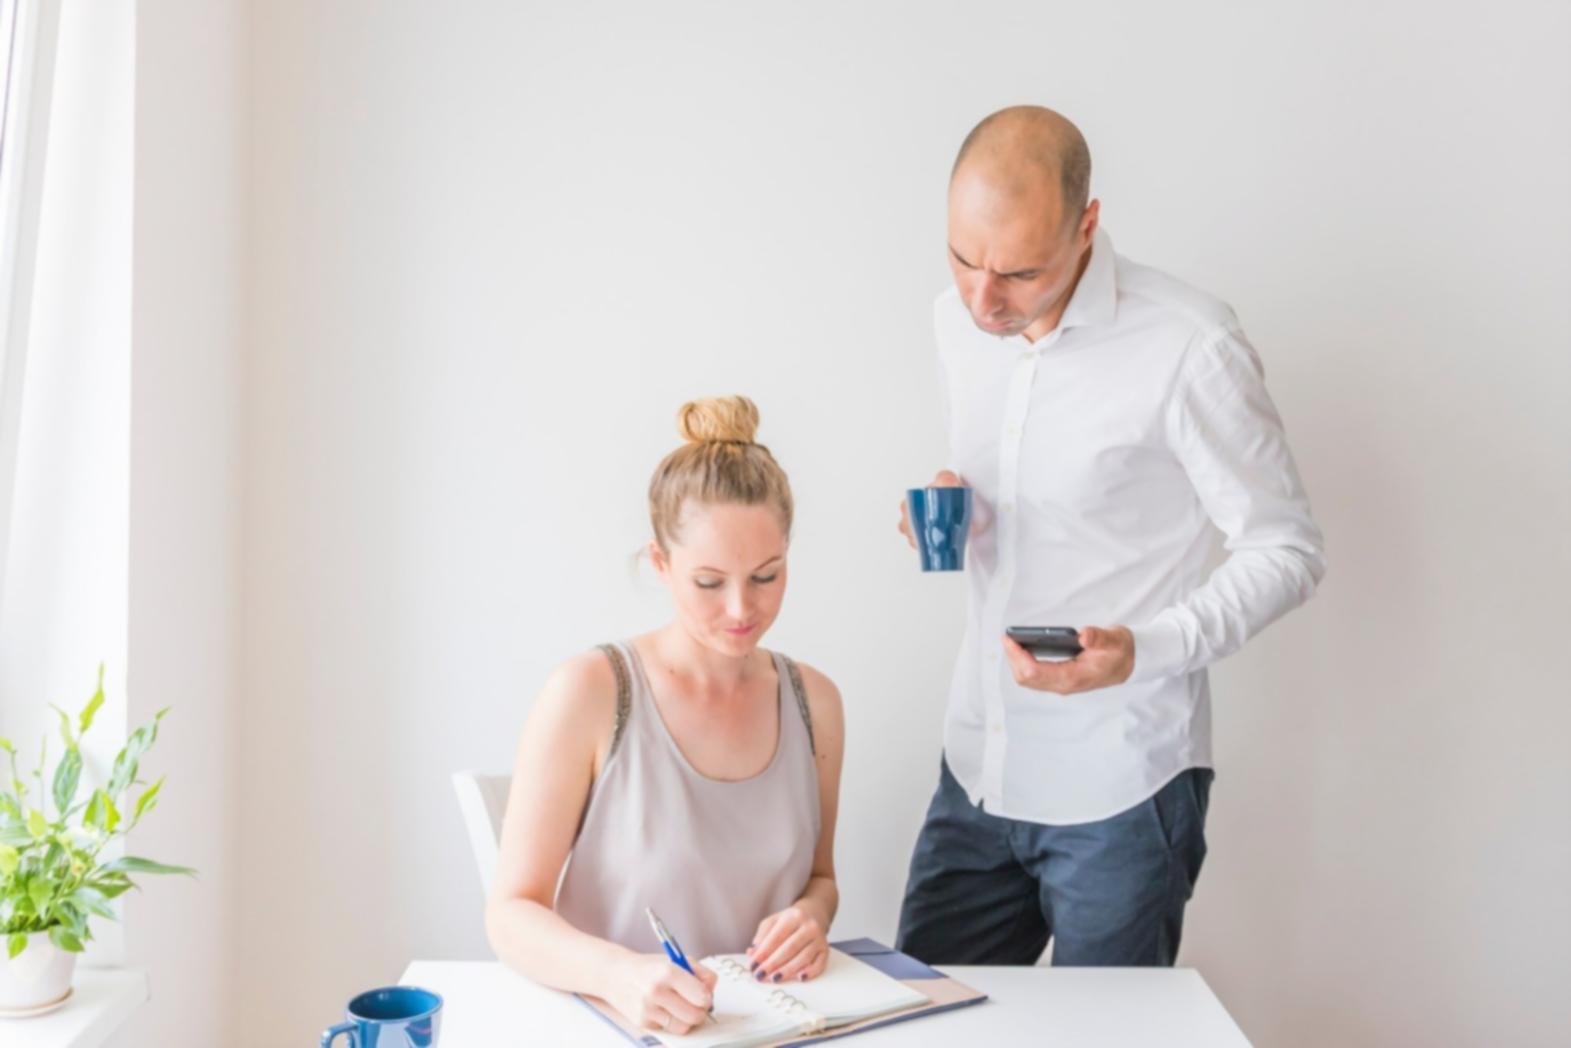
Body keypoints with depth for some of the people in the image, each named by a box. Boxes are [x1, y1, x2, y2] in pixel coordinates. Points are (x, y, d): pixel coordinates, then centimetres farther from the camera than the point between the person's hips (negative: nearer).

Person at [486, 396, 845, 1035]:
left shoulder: (812, 701, 3)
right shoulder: (589, 694, -10)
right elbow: (511, 913, -11)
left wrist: (811, 914, -5)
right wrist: (619, 973, -29)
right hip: (610, 1023, -4)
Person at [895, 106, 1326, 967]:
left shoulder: (1187, 347, -18)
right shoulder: (957, 318, 2)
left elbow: (1286, 551, -11)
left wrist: (1148, 650, -26)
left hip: (1120, 796, -5)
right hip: (977, 769, 6)